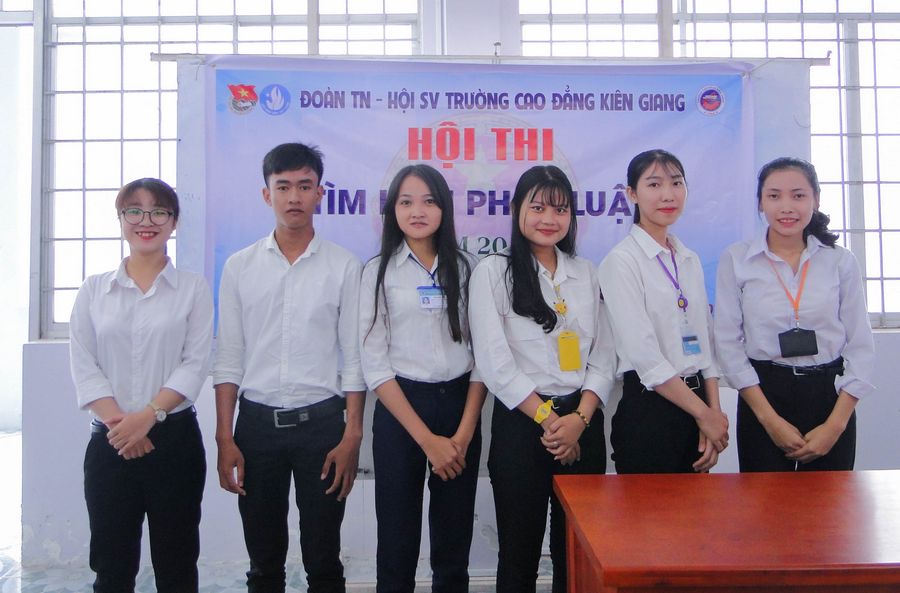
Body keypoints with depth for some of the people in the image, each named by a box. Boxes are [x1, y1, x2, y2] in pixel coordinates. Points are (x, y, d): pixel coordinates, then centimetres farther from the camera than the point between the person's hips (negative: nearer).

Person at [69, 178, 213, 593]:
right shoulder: (93, 290, 8)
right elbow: (83, 366, 0)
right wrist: (118, 422, -13)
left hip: (174, 438, -1)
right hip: (109, 442, 2)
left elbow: (194, 364, -5)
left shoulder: (193, 288, 3)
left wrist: (149, 415, -16)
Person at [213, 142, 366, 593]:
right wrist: (225, 440, -1)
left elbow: (353, 358, -1)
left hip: (321, 421, -1)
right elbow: (228, 358, 4)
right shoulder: (240, 266, 4)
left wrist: (352, 437, -6)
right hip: (256, 422, 2)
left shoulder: (344, 266, -1)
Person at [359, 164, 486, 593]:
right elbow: (374, 364, -5)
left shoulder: (465, 268, 6)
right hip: (399, 409, -2)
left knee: (454, 545, 9)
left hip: (460, 405, 2)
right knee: (397, 544, 5)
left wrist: (464, 433, -7)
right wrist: (427, 440, -10)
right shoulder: (378, 271, 0)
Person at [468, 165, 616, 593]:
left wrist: (579, 418, -9)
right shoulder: (492, 271, -2)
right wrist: (547, 417, -12)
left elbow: (604, 355, 6)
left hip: (583, 423, 4)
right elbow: (494, 361, -10)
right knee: (519, 552, 7)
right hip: (520, 424, -4)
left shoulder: (585, 272, 11)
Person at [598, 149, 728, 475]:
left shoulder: (690, 261, 11)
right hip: (649, 408, -6)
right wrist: (703, 413, -11)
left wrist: (715, 412, 1)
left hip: (696, 402, 7)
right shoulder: (621, 261, -10)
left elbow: (706, 340, 11)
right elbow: (643, 353, -16)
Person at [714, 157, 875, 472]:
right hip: (763, 396, -1)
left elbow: (861, 346, 2)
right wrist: (771, 419, -9)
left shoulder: (841, 261, 2)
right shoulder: (735, 260, -3)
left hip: (830, 396, 2)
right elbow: (728, 343, -5)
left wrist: (836, 424, -6)